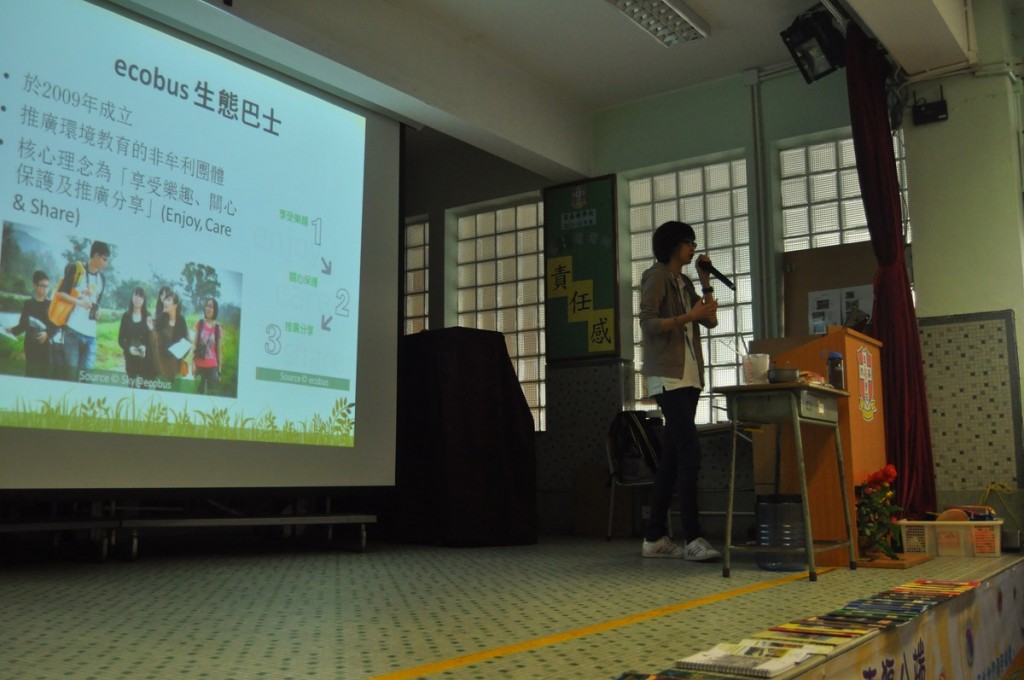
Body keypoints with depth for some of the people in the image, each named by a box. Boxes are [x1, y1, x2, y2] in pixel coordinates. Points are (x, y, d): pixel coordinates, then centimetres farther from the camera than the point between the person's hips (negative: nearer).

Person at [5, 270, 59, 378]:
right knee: (31, 373, 0)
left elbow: (57, 326, -1)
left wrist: (47, 334, -18)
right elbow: (23, 325, 9)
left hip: (46, 345, -1)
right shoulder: (28, 304, 8)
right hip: (31, 345, 1)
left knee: (45, 373, -7)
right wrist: (12, 330, -8)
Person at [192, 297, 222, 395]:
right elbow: (194, 344, 4)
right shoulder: (199, 324, 2)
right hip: (199, 365, 0)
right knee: (200, 391, 3)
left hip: (212, 366, 0)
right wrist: (193, 363, -5)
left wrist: (219, 370, 6)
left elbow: (218, 350, 6)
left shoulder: (217, 327, 2)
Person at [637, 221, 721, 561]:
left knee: (672, 457, 6)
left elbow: (711, 321, 16)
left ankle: (655, 537, 9)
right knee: (690, 453, -17)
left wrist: (706, 282, 10)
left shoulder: (685, 283, 21)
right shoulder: (656, 276, -2)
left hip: (689, 377, 9)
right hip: (668, 377, -9)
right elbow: (648, 323, -13)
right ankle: (693, 539, -18)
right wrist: (689, 316, -21)